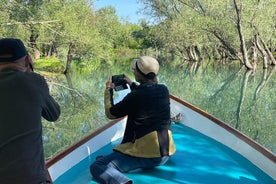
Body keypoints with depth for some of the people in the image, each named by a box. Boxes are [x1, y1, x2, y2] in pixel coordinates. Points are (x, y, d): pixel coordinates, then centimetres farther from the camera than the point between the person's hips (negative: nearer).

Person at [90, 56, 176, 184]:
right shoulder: (164, 90, 1)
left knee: (96, 167, -10)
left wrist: (108, 90, 10)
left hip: (146, 155, -8)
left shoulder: (134, 96, -18)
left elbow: (110, 113, -2)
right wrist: (132, 85, 26)